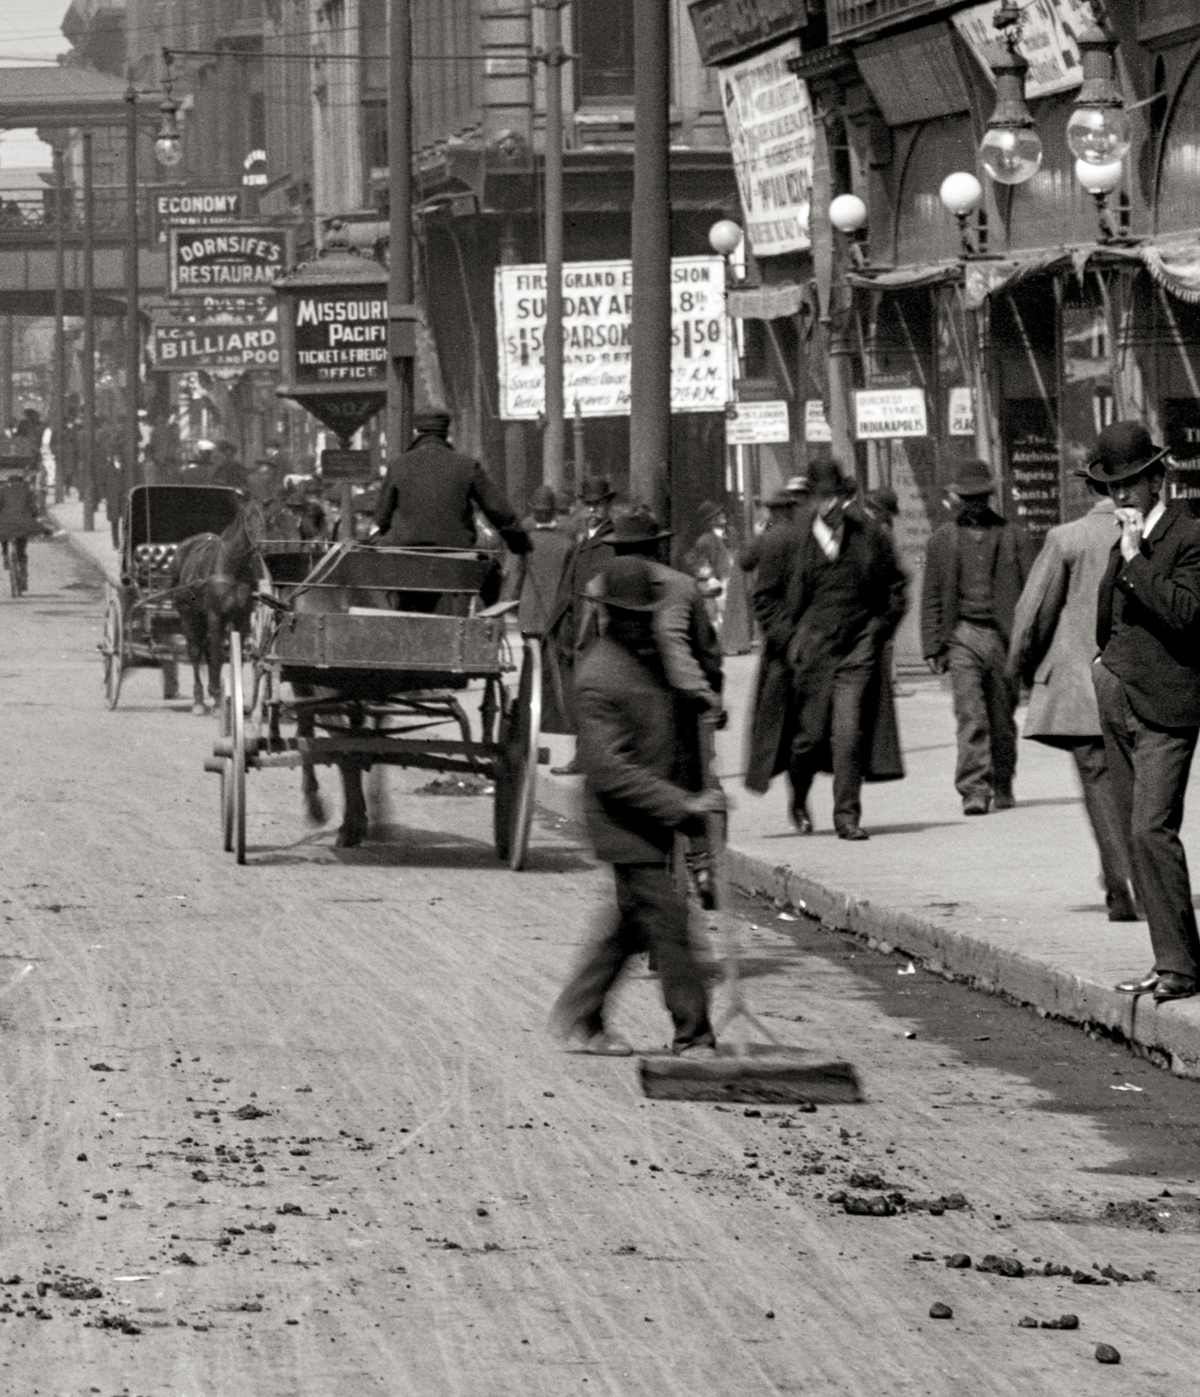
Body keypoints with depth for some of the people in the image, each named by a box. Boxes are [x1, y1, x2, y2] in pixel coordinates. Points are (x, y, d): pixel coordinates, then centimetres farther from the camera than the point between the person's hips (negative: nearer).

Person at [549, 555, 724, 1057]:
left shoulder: (652, 654, 8)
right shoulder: (599, 679, -21)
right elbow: (611, 770, -25)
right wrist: (682, 805, -27)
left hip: (657, 811, 9)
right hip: (625, 823, -9)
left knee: (633, 922, 15)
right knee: (666, 919, -7)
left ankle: (578, 1016, 26)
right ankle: (692, 1035, -1)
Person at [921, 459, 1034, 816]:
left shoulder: (1013, 537, 9)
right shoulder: (942, 540, 10)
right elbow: (931, 598, 11)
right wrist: (933, 646, 2)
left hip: (1003, 636, 1)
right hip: (962, 635, -1)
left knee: (1002, 719, 8)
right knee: (970, 717, -13)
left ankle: (1002, 787, 24)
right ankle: (974, 790, -17)